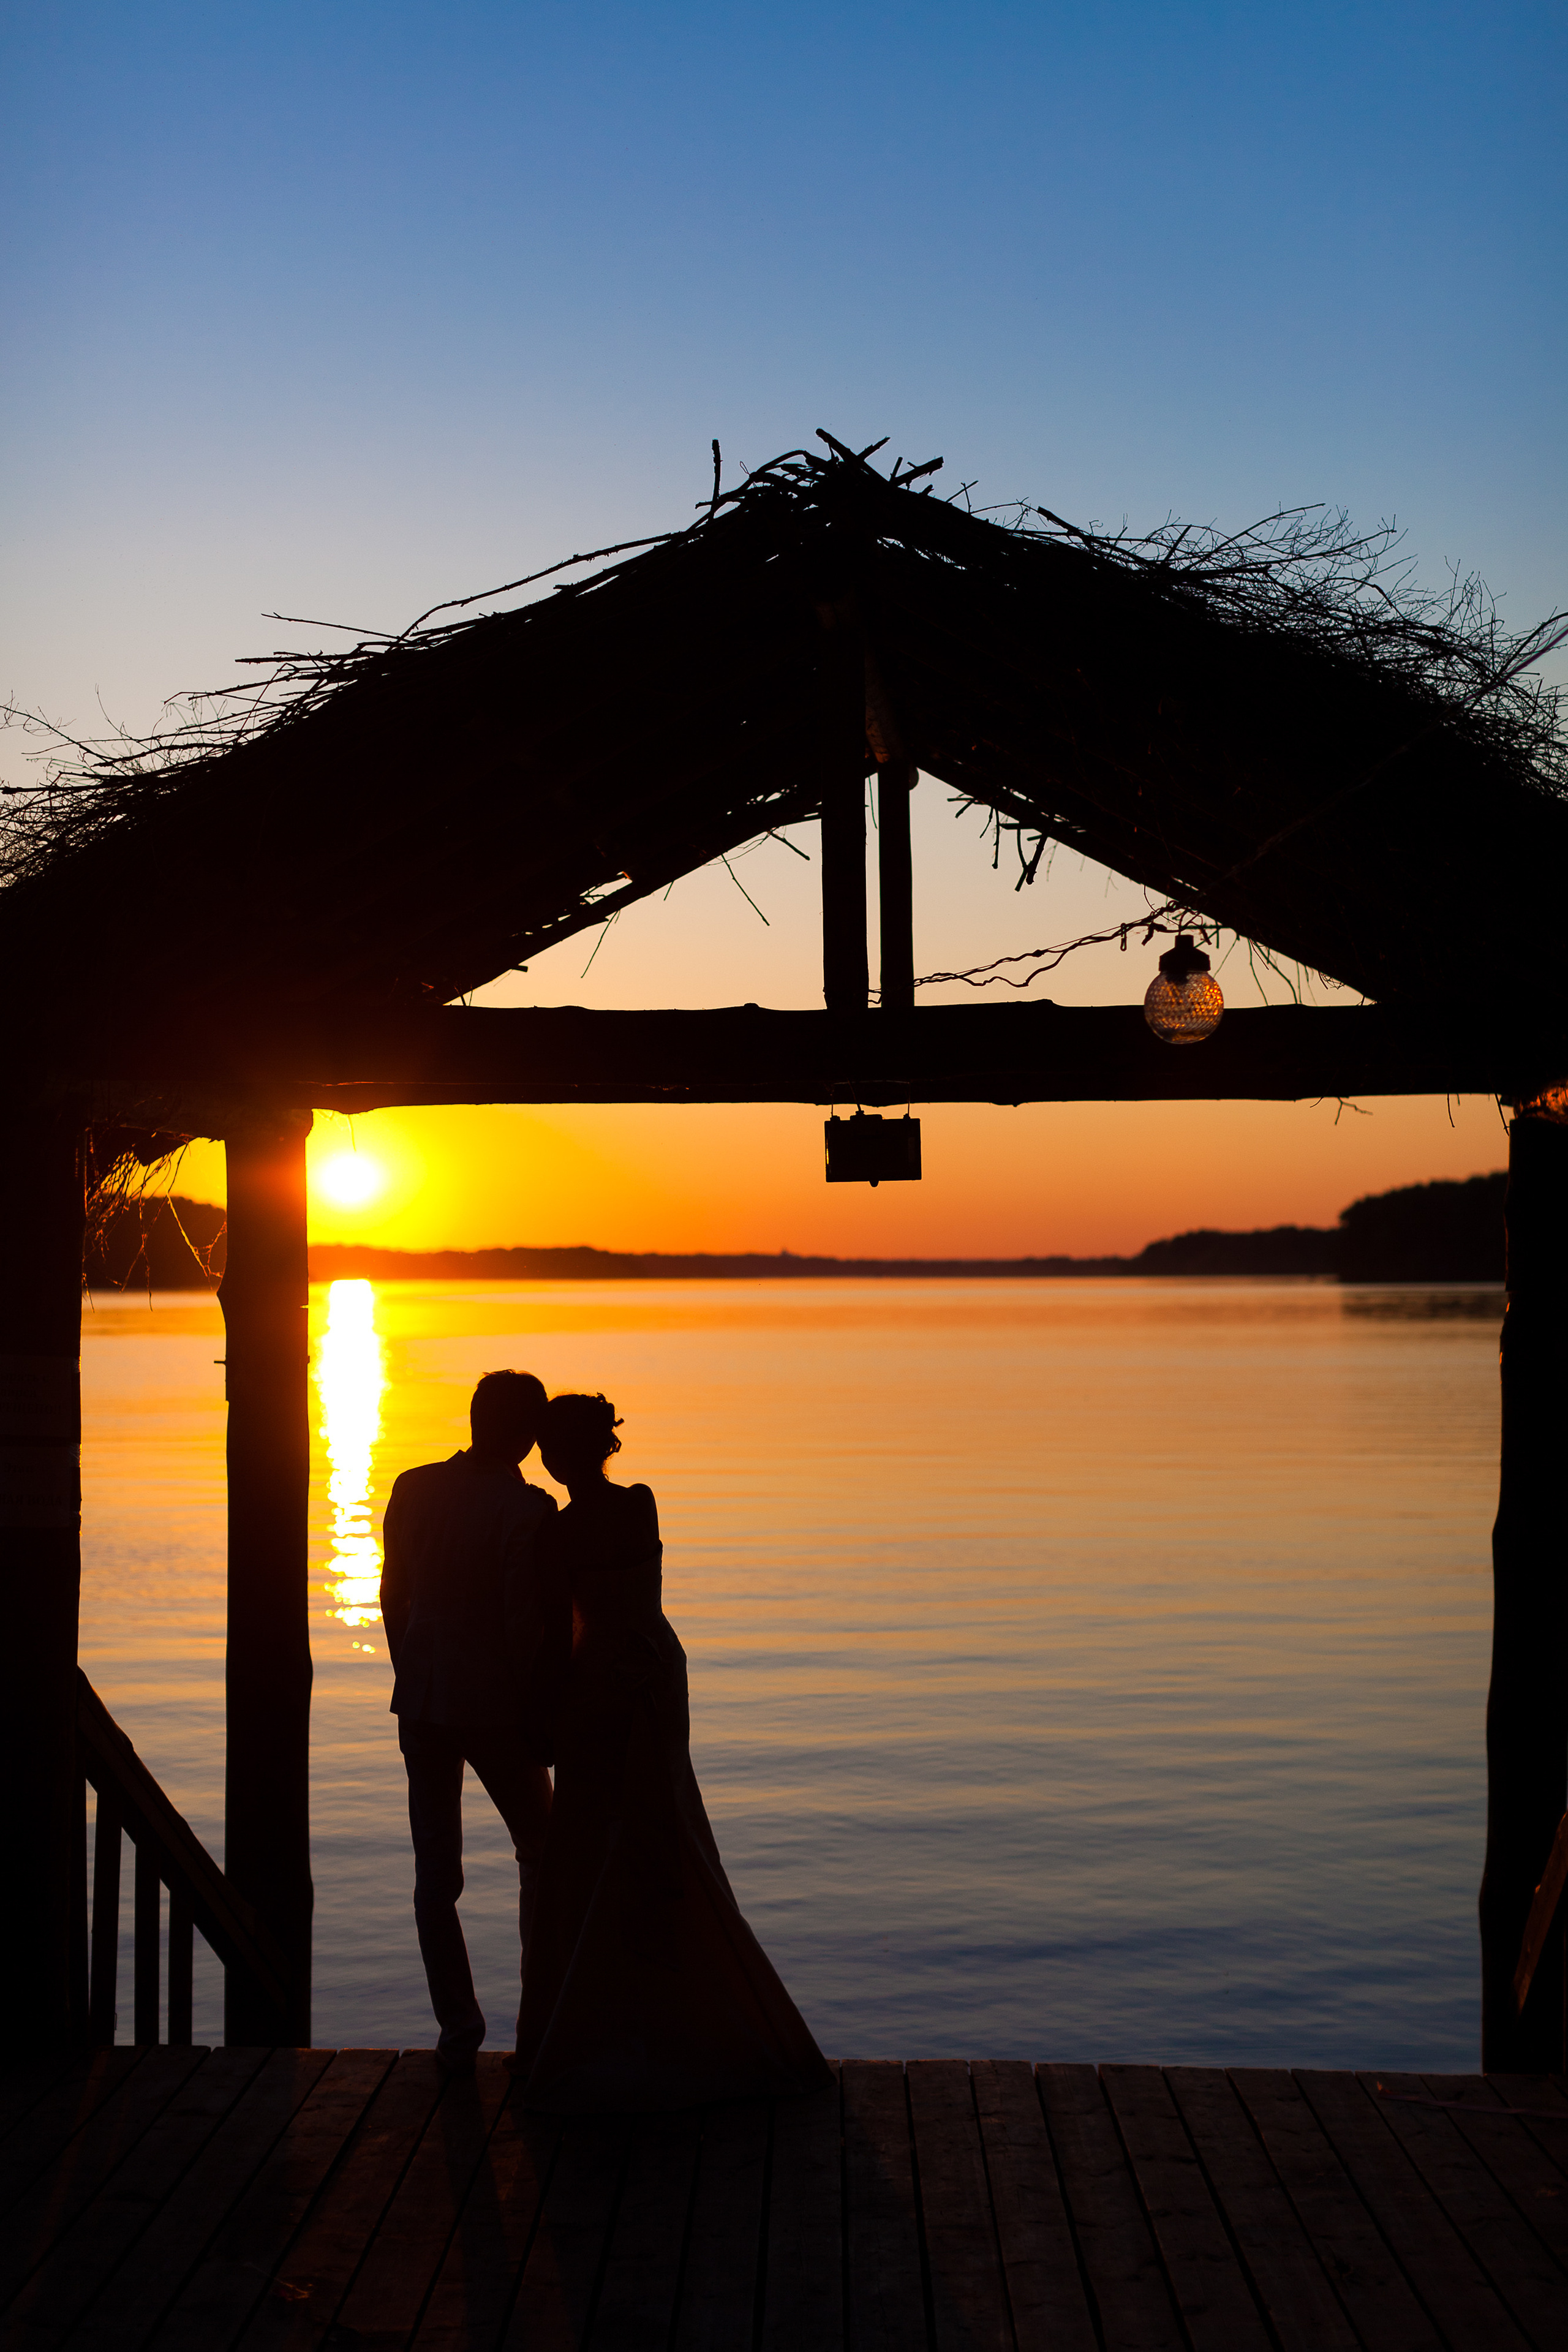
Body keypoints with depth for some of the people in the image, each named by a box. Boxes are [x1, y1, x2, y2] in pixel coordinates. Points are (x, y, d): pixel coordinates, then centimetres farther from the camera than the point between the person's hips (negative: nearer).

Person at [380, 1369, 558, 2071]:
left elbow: (393, 1598, 7)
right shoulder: (528, 1510, -17)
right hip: (495, 1706, -4)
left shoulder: (413, 1489, -1)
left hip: (422, 1703, 4)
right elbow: (527, 1626, -17)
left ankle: (458, 2029, 14)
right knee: (539, 1852, 18)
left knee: (435, 1869, 10)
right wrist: (543, 1721, -6)